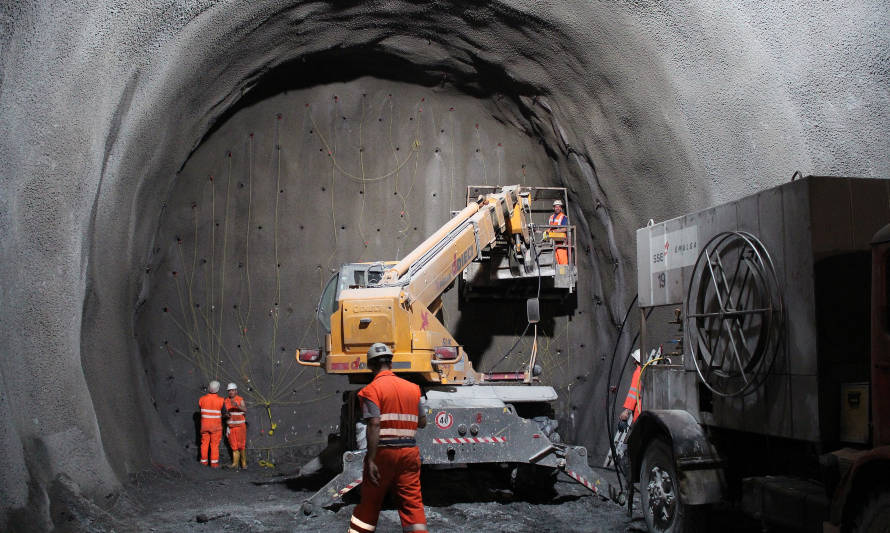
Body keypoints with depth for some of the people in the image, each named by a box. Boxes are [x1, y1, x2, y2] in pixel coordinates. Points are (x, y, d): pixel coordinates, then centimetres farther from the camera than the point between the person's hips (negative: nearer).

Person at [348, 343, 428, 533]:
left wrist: (370, 460, -17)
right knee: (412, 503, 4)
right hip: (409, 452, 3)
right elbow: (422, 422, 12)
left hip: (384, 452, -3)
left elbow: (374, 426, -17)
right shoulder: (412, 388, 8)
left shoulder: (372, 390, -8)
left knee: (370, 502, 11)